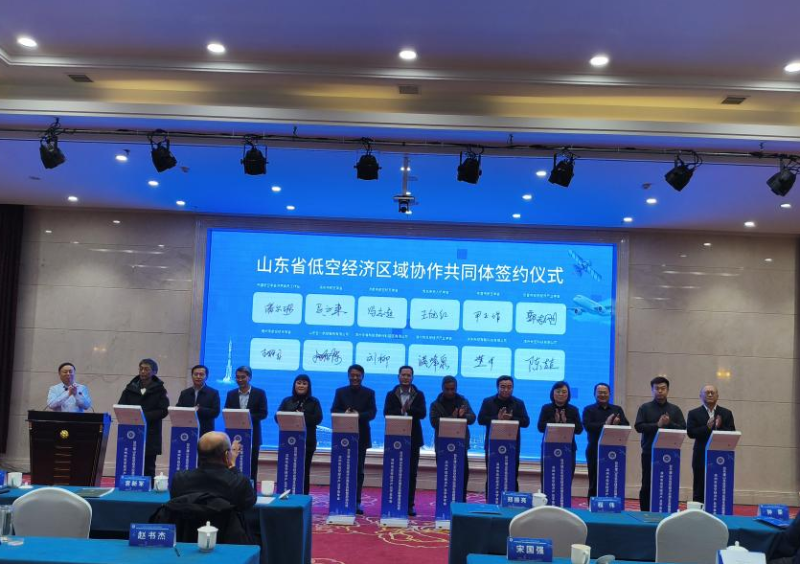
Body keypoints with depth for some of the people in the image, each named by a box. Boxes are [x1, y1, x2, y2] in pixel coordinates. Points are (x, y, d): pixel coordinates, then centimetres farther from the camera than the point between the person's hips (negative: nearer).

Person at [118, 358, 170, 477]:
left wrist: (144, 416, -17)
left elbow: (163, 411, -7)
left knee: (148, 468, 2)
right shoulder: (130, 388, 12)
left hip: (150, 436, -2)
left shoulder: (160, 390, 3)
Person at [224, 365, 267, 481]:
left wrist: (249, 417, -19)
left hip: (252, 436, -2)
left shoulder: (259, 393, 1)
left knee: (251, 466, 2)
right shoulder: (231, 394, 10)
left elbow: (263, 414, -4)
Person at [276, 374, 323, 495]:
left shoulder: (314, 402, 7)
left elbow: (318, 418, -5)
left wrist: (303, 416, -15)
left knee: (304, 471, 3)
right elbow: (277, 417, 2)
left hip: (307, 442, -1)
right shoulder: (287, 401, 11)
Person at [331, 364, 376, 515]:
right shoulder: (340, 392, 8)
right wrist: (344, 413, -22)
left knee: (359, 469, 2)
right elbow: (334, 410, 0)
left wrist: (359, 415, -24)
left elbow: (372, 412, -4)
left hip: (361, 435, 0)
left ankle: (356, 502, 5)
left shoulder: (369, 393, 6)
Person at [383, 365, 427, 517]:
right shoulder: (391, 395, 6)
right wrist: (402, 411, -22)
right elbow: (387, 413, -8)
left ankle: (410, 504, 7)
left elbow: (423, 413, -8)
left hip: (413, 438, 0)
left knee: (411, 472, 2)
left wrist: (408, 409, -22)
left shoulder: (419, 395, 6)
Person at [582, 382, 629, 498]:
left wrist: (618, 423, -19)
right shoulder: (589, 409, 6)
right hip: (595, 451, -2)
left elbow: (626, 426, 3)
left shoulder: (617, 409, 15)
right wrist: (605, 424, -20)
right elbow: (587, 426, -11)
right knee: (594, 484, 2)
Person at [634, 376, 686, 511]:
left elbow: (683, 429, 3)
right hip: (649, 453, -1)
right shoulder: (645, 408, 4)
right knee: (647, 486, 3)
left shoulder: (675, 409, 10)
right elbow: (638, 426, -7)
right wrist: (657, 425, -14)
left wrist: (669, 424, -13)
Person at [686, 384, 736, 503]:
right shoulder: (694, 413, 5)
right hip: (701, 457, -1)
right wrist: (707, 427, -18)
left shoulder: (726, 413, 11)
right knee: (699, 490, 3)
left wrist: (719, 427, -16)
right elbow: (690, 433, -6)